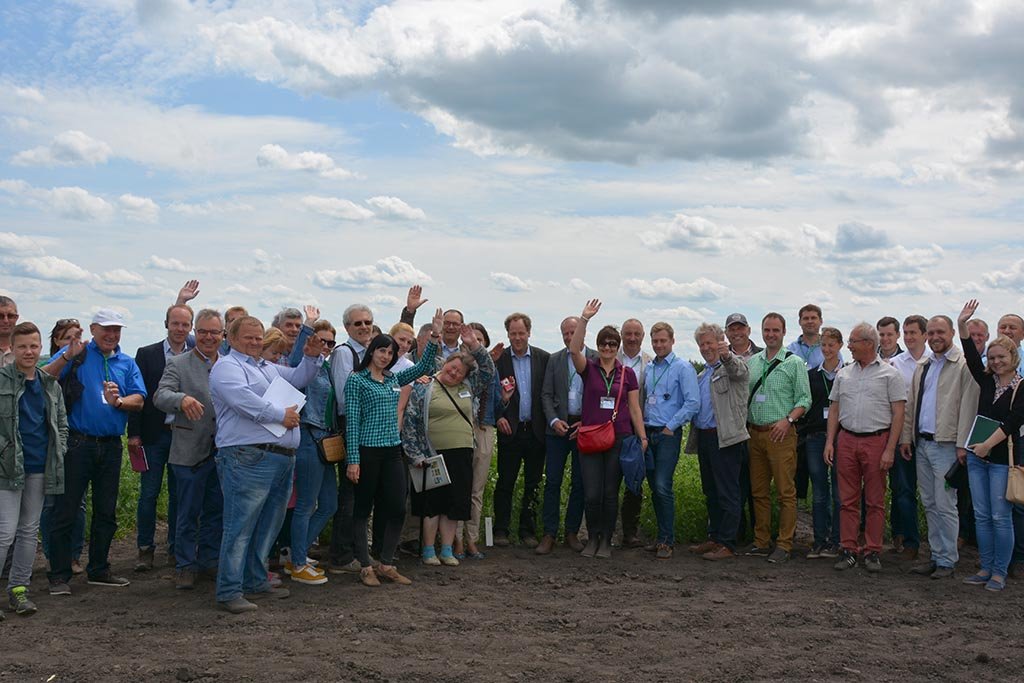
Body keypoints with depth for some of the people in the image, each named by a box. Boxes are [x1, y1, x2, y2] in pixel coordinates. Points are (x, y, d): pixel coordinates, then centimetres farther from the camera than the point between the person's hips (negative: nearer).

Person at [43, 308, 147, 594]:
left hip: (111, 445, 5)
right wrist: (67, 356, -23)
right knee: (65, 511, -1)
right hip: (77, 442, -4)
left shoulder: (127, 364, 11)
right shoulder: (77, 354, 0)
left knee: (106, 513, 12)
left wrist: (118, 401, -16)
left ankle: (99, 570, 25)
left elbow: (139, 400, 2)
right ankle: (59, 575, 7)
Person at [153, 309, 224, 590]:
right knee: (188, 513, 4)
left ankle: (210, 560, 25)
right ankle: (186, 566, 15)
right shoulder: (177, 364, 0)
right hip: (191, 451, -3)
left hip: (223, 449, 3)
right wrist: (182, 399, -35)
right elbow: (161, 396, -14)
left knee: (216, 511, 13)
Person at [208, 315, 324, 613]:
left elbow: (298, 379, 35)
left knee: (268, 526, 14)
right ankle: (229, 592, -5)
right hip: (248, 459, -9)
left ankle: (256, 583, 24)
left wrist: (311, 357, 16)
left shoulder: (270, 368, 25)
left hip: (283, 458, 9)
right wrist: (280, 415, -12)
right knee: (240, 527, -9)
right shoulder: (226, 367, -3)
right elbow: (243, 399, -18)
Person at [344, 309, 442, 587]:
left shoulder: (393, 379, 14)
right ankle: (365, 566, 11)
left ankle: (386, 564, 15)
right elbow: (352, 420, -9)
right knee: (363, 509, 4)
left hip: (393, 452, 6)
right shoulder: (356, 380, -4)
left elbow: (423, 367, 13)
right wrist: (353, 459, -14)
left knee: (397, 510, 3)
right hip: (367, 451, -6)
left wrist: (434, 337, -1)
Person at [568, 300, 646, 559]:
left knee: (610, 494, 5)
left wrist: (642, 436, 2)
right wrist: (584, 319, -23)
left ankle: (606, 542, 18)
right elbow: (574, 350, -16)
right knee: (591, 495, -1)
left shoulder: (627, 373, 7)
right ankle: (592, 539, 18)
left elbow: (635, 408, 8)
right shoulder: (589, 368, 3)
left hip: (619, 439, 1)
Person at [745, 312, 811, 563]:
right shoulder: (752, 362, 13)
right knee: (759, 491, 10)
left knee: (786, 491, -4)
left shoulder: (794, 362, -1)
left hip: (780, 433, -5)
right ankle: (761, 542, 17)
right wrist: (744, 422, 6)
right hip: (755, 432, 5)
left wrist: (788, 420, -18)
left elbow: (804, 399, -4)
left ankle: (784, 545, 1)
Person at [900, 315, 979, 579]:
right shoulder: (922, 367, 16)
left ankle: (947, 562, 4)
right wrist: (906, 437, 13)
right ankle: (936, 556, 19)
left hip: (946, 445, -7)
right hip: (922, 443, 7)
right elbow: (910, 405, 19)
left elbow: (968, 406, -11)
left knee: (945, 505, -4)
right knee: (929, 504, 11)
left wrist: (962, 444, -15)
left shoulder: (965, 365, -6)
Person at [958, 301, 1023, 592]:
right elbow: (971, 357, -2)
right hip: (977, 456, 6)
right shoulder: (987, 381, 9)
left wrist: (988, 444, -19)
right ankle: (986, 568, 17)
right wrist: (963, 326, -13)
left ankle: (999, 573, 7)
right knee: (981, 516, 9)